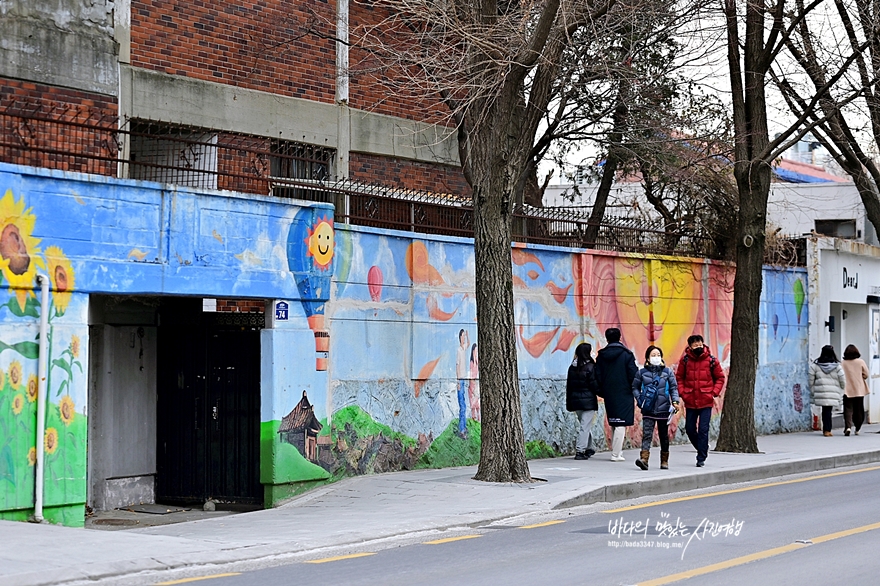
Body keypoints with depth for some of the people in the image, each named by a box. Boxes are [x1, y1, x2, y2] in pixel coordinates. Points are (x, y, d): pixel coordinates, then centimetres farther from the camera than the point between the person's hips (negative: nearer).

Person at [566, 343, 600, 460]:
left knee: (585, 425, 19)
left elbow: (569, 386, 11)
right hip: (588, 401, -7)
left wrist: (569, 404, 16)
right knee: (585, 426, -4)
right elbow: (594, 385, -11)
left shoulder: (572, 368, 8)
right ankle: (580, 451, -8)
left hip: (575, 401, 7)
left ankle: (588, 448, 27)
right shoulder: (590, 367, -12)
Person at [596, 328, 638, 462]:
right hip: (624, 394, -4)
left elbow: (598, 376, 4)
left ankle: (617, 451, 15)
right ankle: (616, 454, -8)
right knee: (621, 425, -3)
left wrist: (602, 391, 13)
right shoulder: (626, 354, -7)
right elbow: (633, 374, -8)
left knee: (614, 425, 14)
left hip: (609, 395, 4)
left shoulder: (601, 355, 4)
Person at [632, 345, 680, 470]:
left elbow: (673, 387, 6)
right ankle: (644, 459, -24)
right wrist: (639, 398, -3)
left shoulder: (667, 371, 4)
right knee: (647, 434, -13)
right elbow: (635, 387, 12)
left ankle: (664, 461, 22)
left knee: (664, 436, 10)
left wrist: (675, 401, -8)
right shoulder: (642, 372, 4)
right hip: (648, 409, -1)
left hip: (663, 409, 1)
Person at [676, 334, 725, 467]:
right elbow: (679, 378, 8)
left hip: (706, 401, -2)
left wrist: (714, 392, -5)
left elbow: (720, 377, 7)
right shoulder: (685, 360, 0)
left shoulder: (711, 360, -2)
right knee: (690, 429, 9)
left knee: (703, 430, -5)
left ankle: (701, 458, 3)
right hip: (690, 401, 2)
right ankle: (703, 449, 33)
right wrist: (682, 393, -4)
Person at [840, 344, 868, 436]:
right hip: (859, 390, 1)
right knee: (859, 410, 13)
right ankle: (857, 429, 19)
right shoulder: (860, 362, -3)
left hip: (847, 390, -1)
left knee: (848, 409, -2)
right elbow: (866, 374, -1)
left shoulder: (842, 363, -4)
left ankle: (848, 426, -23)